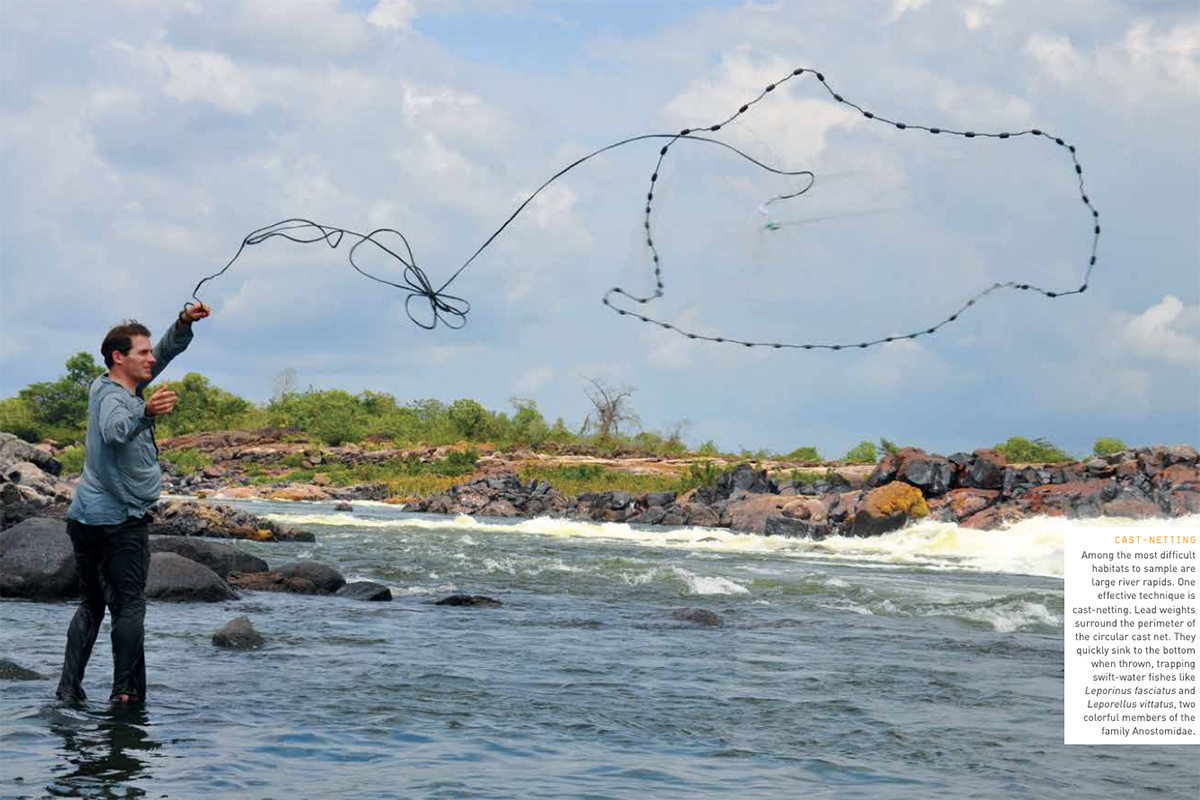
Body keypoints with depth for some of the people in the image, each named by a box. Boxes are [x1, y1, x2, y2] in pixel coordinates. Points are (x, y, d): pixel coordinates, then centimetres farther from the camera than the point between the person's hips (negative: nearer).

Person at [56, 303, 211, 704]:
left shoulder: (116, 387, 10)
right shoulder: (112, 397, -18)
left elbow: (166, 351, 16)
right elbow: (115, 430, -43)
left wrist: (184, 323, -1)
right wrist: (146, 413, -63)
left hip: (85, 518, 9)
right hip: (123, 520, -9)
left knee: (90, 604, 13)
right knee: (129, 605, -4)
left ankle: (69, 687, 8)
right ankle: (126, 693, -7)